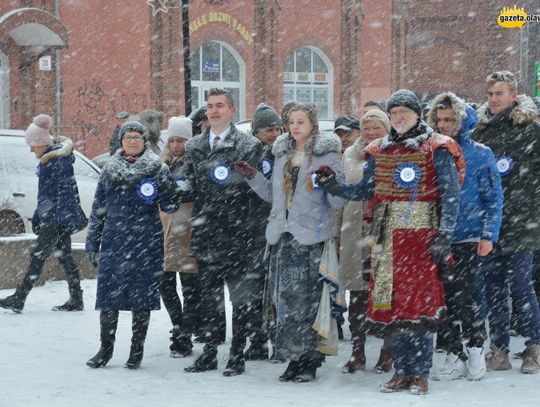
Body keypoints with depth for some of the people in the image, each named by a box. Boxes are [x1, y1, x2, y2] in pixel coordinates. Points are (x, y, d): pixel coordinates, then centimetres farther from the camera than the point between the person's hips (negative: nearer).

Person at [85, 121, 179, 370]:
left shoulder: (157, 169, 3)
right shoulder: (110, 170, 10)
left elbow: (170, 207, 1)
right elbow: (98, 209, 14)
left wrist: (166, 189, -20)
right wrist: (92, 243, 12)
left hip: (146, 244, -2)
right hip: (114, 240, 2)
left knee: (142, 294, 1)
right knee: (109, 294, 0)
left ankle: (137, 350, 12)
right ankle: (106, 348, 12)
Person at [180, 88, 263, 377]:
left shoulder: (248, 145, -2)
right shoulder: (193, 147, 13)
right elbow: (191, 187, 14)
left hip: (235, 233, -5)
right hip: (205, 231, 5)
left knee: (240, 296, 1)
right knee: (207, 295, 10)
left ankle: (237, 355, 8)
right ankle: (209, 353, 19)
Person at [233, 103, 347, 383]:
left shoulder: (327, 153, -2)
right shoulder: (282, 153, 16)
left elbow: (338, 201, -6)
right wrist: (252, 176, 12)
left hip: (312, 237, -6)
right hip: (283, 235, 6)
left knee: (309, 298, -8)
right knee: (285, 299, 4)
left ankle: (309, 360, 1)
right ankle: (294, 358, 13)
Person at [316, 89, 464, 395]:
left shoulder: (437, 149, -2)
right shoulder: (380, 151, 14)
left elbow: (451, 197, -6)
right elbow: (366, 190, 14)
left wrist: (444, 237, -14)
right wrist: (335, 187, -2)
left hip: (422, 237, -5)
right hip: (387, 239, 5)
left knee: (421, 304, -6)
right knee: (394, 304, 5)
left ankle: (420, 375, 1)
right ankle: (402, 372, 14)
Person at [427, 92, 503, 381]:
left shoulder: (480, 154, -1)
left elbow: (494, 197, -2)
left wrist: (488, 235, -10)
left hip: (468, 239, -4)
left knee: (461, 297, -9)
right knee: (441, 299, 3)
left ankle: (476, 351, 10)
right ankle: (455, 358, 12)